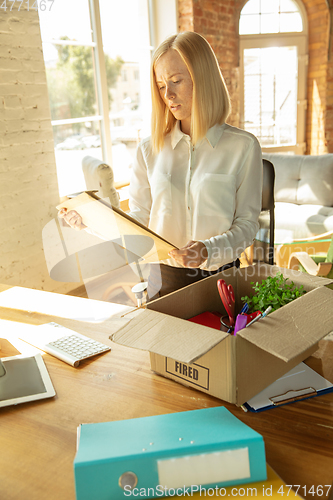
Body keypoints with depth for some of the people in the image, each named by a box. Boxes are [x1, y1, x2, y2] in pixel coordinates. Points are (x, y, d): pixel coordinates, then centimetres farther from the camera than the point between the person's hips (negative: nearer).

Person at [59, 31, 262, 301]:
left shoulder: (243, 146, -1)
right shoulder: (150, 149, 6)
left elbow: (247, 223, 0)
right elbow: (138, 220, 7)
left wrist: (209, 250, -18)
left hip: (220, 278, -1)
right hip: (163, 280, 1)